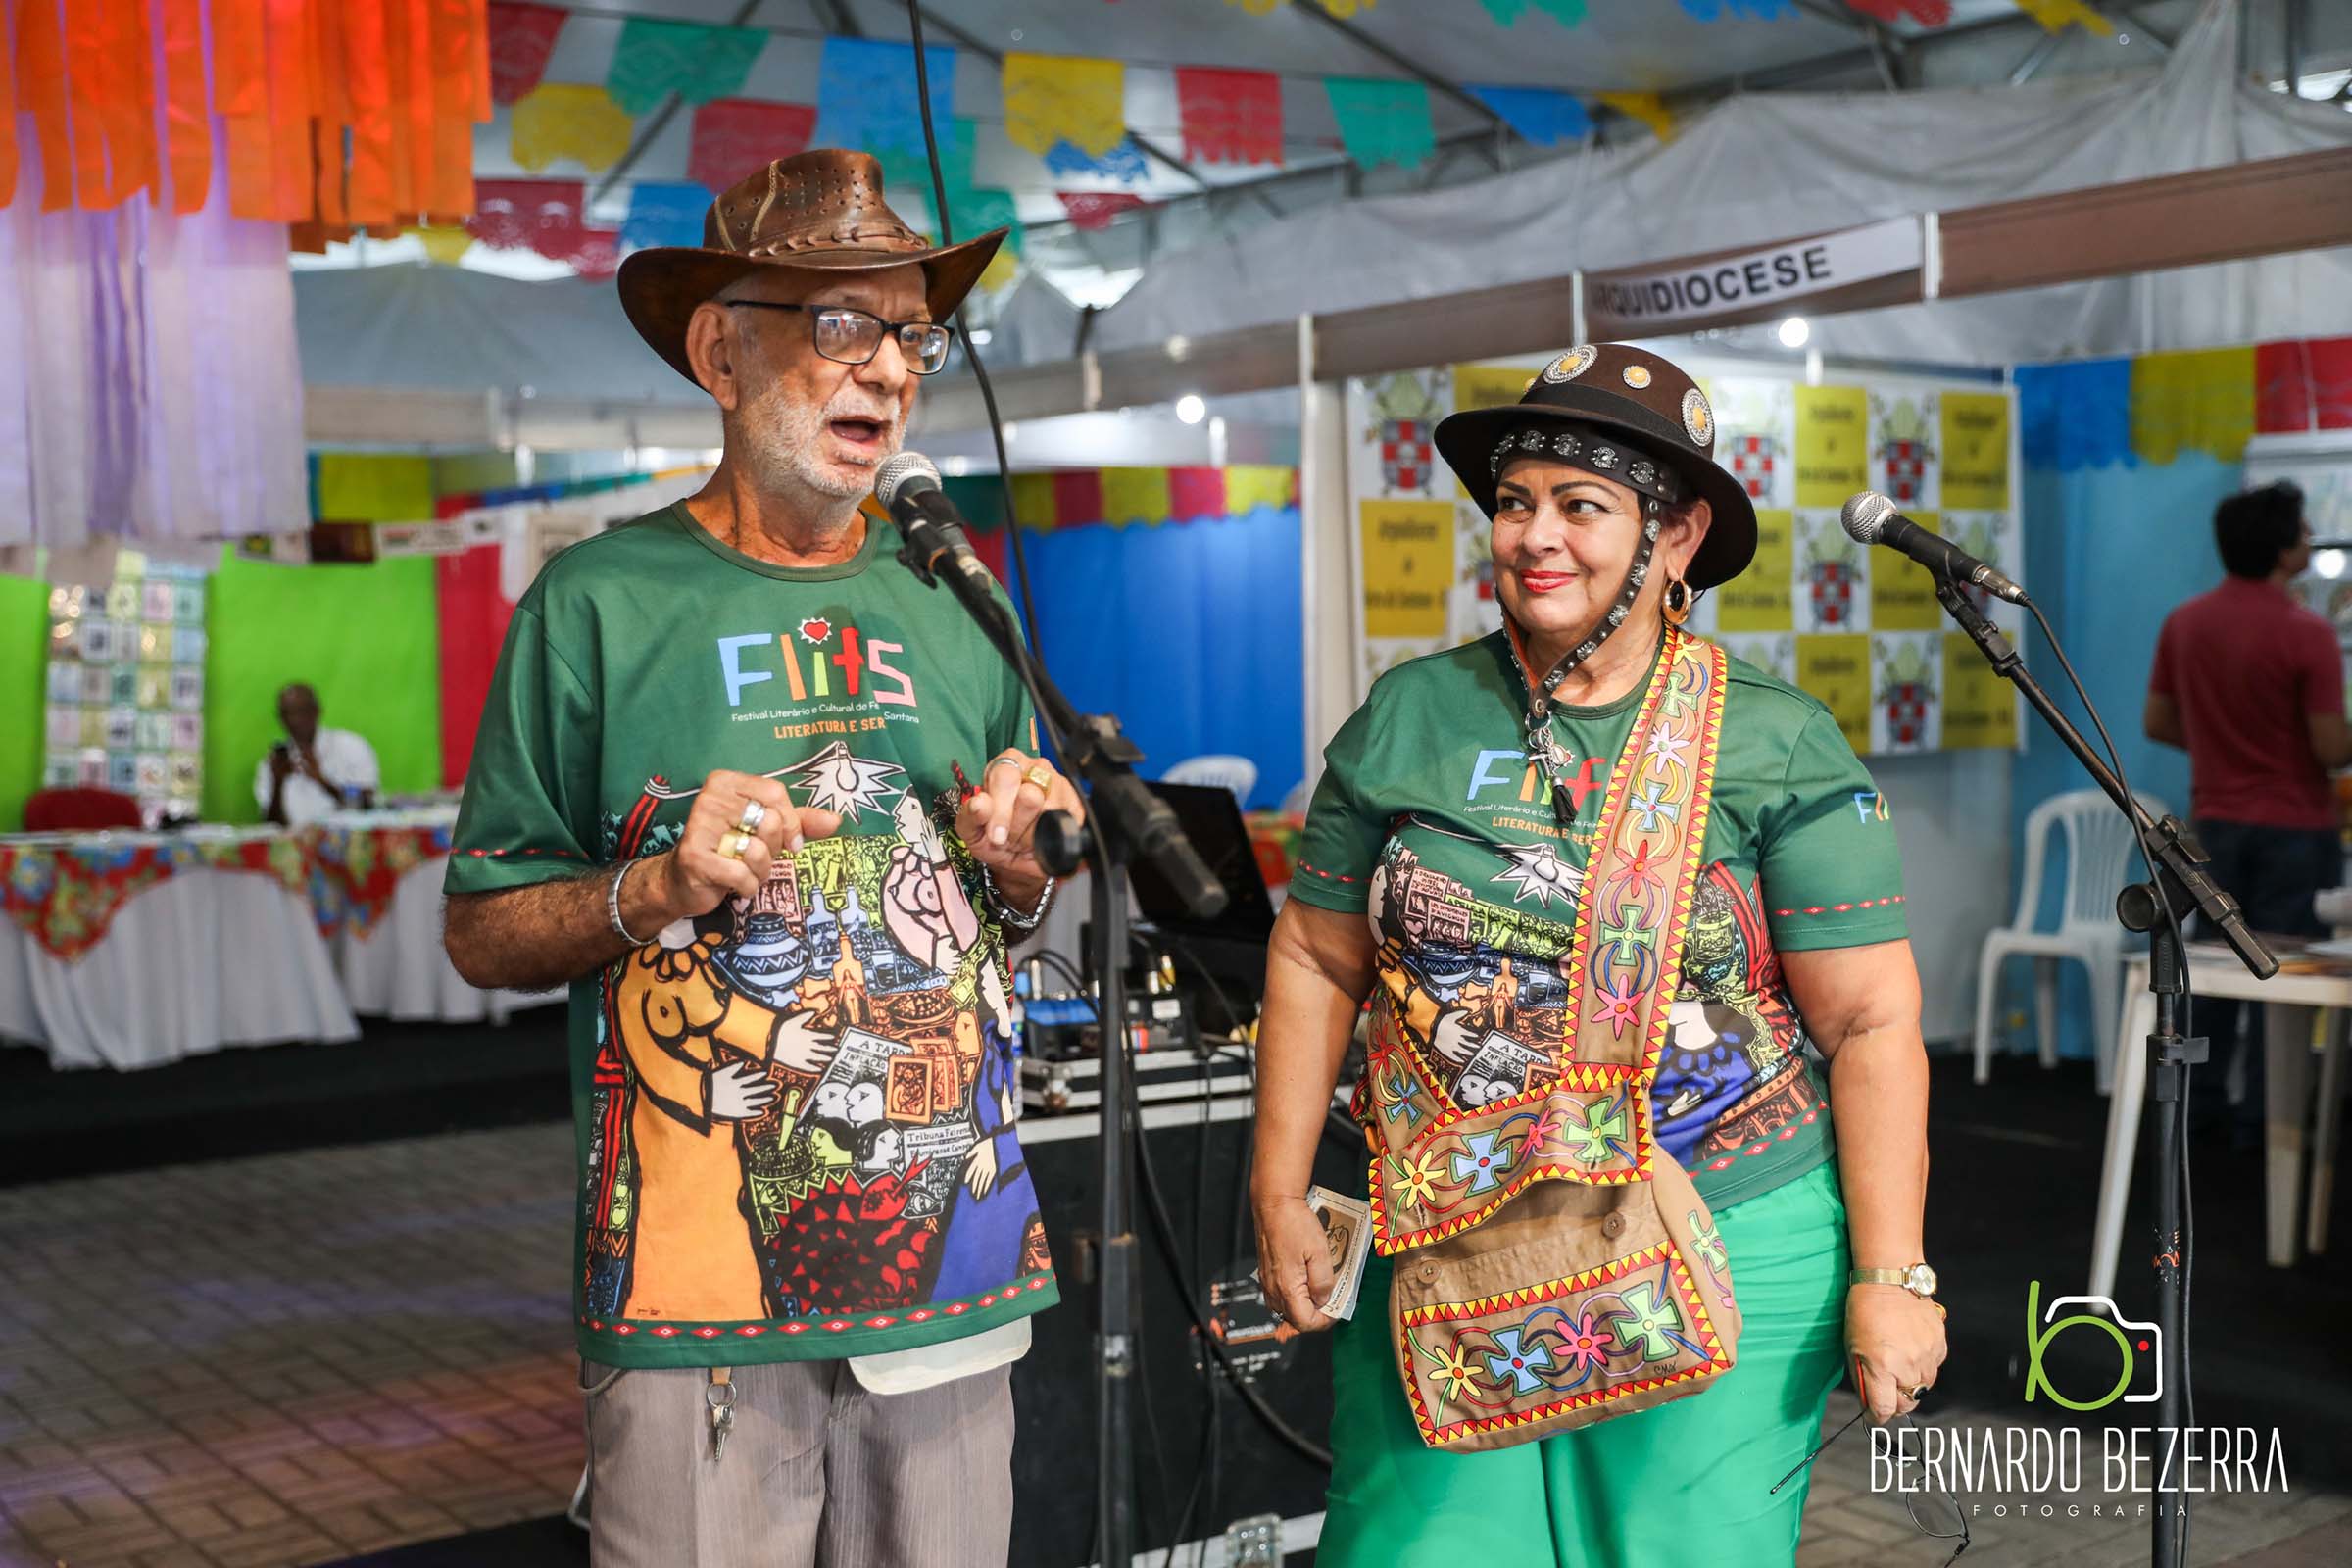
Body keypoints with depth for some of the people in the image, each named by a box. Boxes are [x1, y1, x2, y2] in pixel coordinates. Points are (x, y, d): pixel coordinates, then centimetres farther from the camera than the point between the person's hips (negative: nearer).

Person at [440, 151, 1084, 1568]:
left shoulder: (958, 606, 10)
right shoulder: (601, 601, -3)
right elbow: (481, 933, -1)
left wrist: (1022, 871, -3)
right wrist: (656, 890, -18)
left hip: (957, 1254, 4)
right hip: (700, 1283, -4)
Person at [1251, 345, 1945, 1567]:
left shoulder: (1777, 747, -5)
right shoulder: (1408, 719, 3)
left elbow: (1871, 1022, -5)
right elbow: (1318, 960, 9)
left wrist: (1891, 1277, -9)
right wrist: (1280, 1195, 7)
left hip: (1720, 1261, -2)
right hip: (1446, 1250, 2)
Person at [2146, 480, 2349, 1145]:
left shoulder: (2183, 623, 0)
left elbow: (2158, 724, 9)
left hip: (2215, 822, 5)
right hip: (2294, 828, -5)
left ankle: (2195, 1100, 19)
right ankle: (2261, 1115, 6)